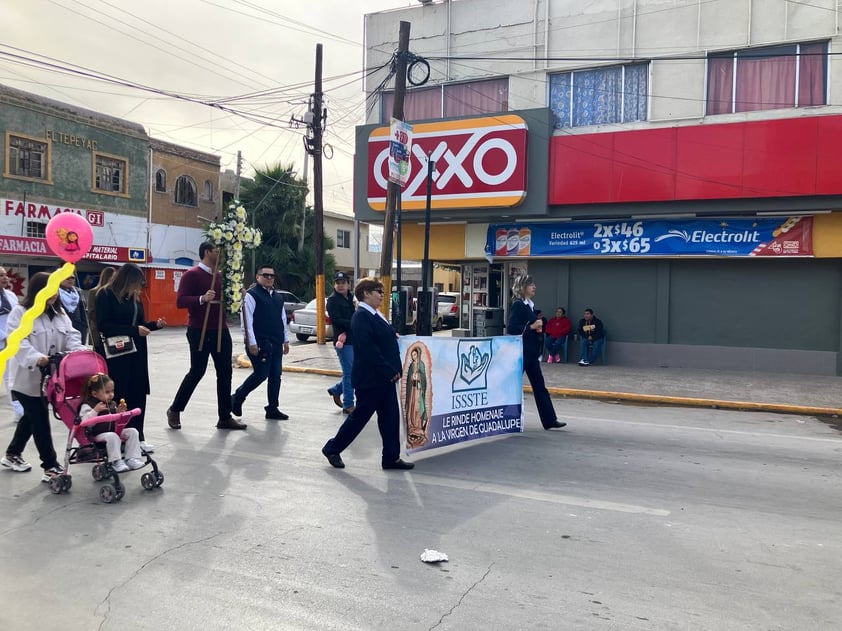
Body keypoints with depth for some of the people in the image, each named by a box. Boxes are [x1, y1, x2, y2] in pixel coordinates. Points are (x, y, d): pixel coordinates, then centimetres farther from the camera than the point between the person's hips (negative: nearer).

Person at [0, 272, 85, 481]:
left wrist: (80, 352, -17)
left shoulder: (59, 313, 10)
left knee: (31, 418, 20)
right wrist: (36, 358, -38)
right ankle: (50, 466, 3)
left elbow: (71, 336, 3)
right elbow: (19, 342, -21)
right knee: (40, 421, -3)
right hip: (28, 378, -7)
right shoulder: (20, 312, -10)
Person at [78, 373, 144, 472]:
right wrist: (95, 411, -24)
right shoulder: (87, 406, -5)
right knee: (112, 436, -36)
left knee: (132, 431, -10)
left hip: (114, 430, 7)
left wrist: (119, 412, 2)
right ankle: (116, 462, -31)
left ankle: (132, 458, -13)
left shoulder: (112, 404, 13)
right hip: (97, 434, -7)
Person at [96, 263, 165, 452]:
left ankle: (137, 436, 14)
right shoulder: (106, 295, -9)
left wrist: (155, 324, 1)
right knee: (118, 395, -2)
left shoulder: (135, 297, 12)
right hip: (116, 354, -6)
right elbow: (104, 325, -17)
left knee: (138, 394, 6)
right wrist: (134, 330, -21)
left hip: (137, 352, 7)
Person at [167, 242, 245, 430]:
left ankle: (225, 417, 10)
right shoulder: (192, 274, -9)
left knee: (225, 373, 4)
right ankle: (174, 410, 19)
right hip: (199, 332, -7)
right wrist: (202, 299, -30)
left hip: (221, 331, 7)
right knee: (197, 372, -1)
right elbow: (180, 301, -16)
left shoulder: (220, 275, 14)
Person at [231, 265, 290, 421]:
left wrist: (286, 340, 16)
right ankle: (237, 398, 15)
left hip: (276, 343, 7)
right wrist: (252, 343, -17)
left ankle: (273, 409, 15)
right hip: (260, 343, -7)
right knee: (261, 374, -7)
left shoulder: (278, 297, 16)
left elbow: (283, 319, 20)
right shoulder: (251, 295, -7)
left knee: (275, 376, 7)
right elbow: (247, 321, -12)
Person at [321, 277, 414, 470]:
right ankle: (332, 449, 20)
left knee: (390, 417, 10)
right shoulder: (361, 316, -17)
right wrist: (391, 371, -21)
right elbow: (368, 349, -24)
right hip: (370, 378, -9)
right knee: (360, 416, 3)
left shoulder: (375, 315, 13)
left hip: (384, 377, 9)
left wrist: (393, 336, 4)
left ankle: (391, 457, 18)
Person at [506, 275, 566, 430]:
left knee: (539, 386, 8)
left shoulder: (530, 305, 14)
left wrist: (538, 327, 8)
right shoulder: (517, 306, -12)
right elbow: (511, 328, -21)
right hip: (520, 352, -9)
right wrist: (531, 327, -21)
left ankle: (549, 420, 10)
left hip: (531, 352, 9)